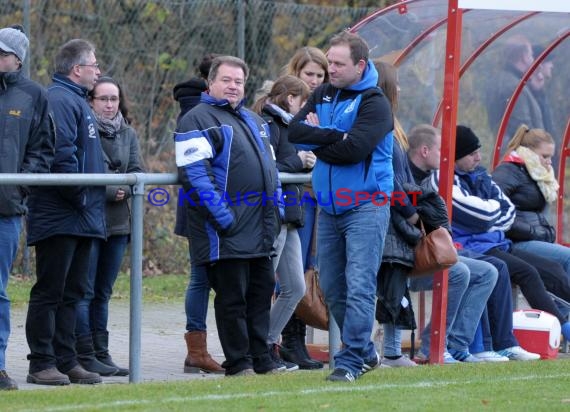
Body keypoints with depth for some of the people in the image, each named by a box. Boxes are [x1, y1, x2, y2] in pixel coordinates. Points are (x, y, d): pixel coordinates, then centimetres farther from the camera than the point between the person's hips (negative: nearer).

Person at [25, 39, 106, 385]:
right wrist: (81, 197, -18)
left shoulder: (78, 101, 20)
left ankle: (66, 360, 16)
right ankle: (42, 364, -3)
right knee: (49, 292, -5)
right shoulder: (60, 100, -13)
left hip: (81, 217, 10)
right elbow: (61, 155, -23)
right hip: (60, 216, -10)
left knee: (73, 292, 12)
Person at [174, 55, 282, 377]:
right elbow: (194, 173, -16)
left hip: (260, 230, 8)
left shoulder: (254, 121, 21)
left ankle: (262, 360, 16)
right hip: (228, 230, -8)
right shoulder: (199, 120, -6)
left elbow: (271, 168, 28)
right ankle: (239, 363, 1)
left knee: (262, 292, 10)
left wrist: (276, 211, 16)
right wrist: (223, 217, -22)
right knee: (232, 298, -4)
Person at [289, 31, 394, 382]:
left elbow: (353, 149, -21)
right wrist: (335, 136, -14)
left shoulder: (374, 103, -9)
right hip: (330, 206, 7)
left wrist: (317, 138, -7)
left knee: (359, 287, -10)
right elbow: (295, 132, -1)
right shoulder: (323, 96, 11)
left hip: (366, 206, -7)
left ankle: (351, 361, -9)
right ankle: (365, 350, 23)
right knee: (332, 287, 10)